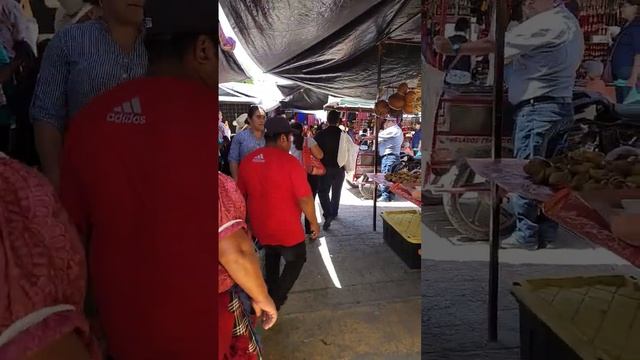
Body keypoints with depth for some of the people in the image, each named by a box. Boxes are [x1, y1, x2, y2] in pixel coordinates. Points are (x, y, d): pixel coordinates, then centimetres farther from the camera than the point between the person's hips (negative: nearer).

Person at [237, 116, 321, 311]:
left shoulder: (247, 161, -4)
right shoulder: (290, 162, -21)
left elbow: (241, 196, 6)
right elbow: (305, 198, -20)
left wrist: (250, 221, 20)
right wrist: (314, 222, -4)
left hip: (260, 227, 6)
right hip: (286, 228, -5)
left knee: (271, 256, 31)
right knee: (296, 260, 18)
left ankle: (271, 294, 41)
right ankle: (274, 301, 13)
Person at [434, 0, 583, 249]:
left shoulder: (545, 23, -13)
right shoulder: (568, 21, 19)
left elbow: (497, 44, -16)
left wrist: (455, 50, -13)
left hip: (537, 109, -10)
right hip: (560, 106, 10)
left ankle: (526, 235, 2)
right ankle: (547, 233, 19)